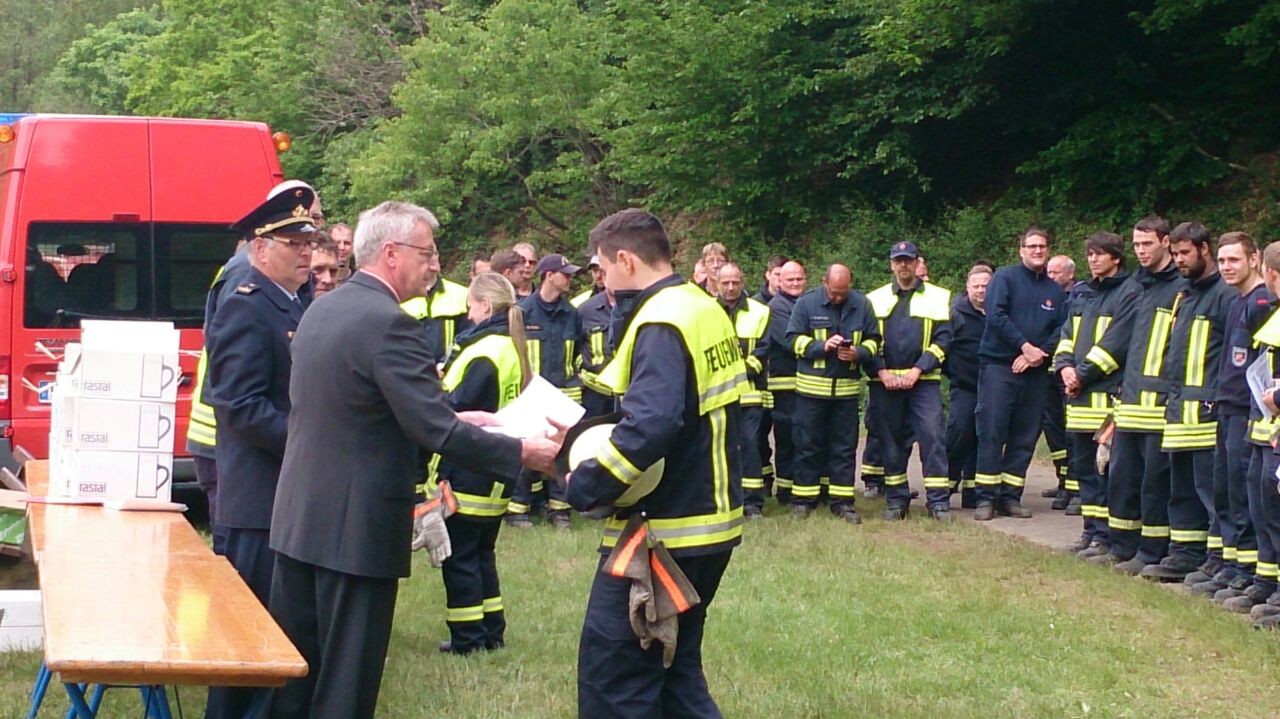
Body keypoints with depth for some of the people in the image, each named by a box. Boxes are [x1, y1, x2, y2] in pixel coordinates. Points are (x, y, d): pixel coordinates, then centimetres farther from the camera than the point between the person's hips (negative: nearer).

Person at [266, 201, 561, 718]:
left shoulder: (321, 310, 9)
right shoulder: (388, 323, -18)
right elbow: (436, 432, -22)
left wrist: (453, 418, 17)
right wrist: (521, 453, -13)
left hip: (299, 515, 9)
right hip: (356, 528, -9)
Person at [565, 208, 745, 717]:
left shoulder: (660, 325, -19)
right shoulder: (706, 311, 10)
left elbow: (651, 425, -32)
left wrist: (584, 488, -23)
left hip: (663, 532, -10)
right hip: (713, 521, 10)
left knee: (611, 673, -3)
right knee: (676, 666, 18)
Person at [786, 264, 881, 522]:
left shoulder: (862, 304, 3)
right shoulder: (807, 303, -4)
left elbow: (873, 340, 8)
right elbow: (793, 339, -3)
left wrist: (859, 353, -13)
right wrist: (822, 346, -17)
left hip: (847, 388, 2)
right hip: (812, 386, -2)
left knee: (845, 446, 6)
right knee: (808, 444, 4)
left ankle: (842, 501, 12)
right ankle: (803, 500, 11)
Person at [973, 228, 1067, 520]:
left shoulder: (1055, 291, 14)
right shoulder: (1005, 277, 2)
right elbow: (996, 315, -11)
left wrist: (1040, 354, -12)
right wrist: (1025, 346, -17)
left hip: (1036, 372, 4)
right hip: (999, 366, -4)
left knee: (1025, 436, 5)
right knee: (992, 432, -7)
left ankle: (1010, 496, 11)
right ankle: (986, 497, -4)